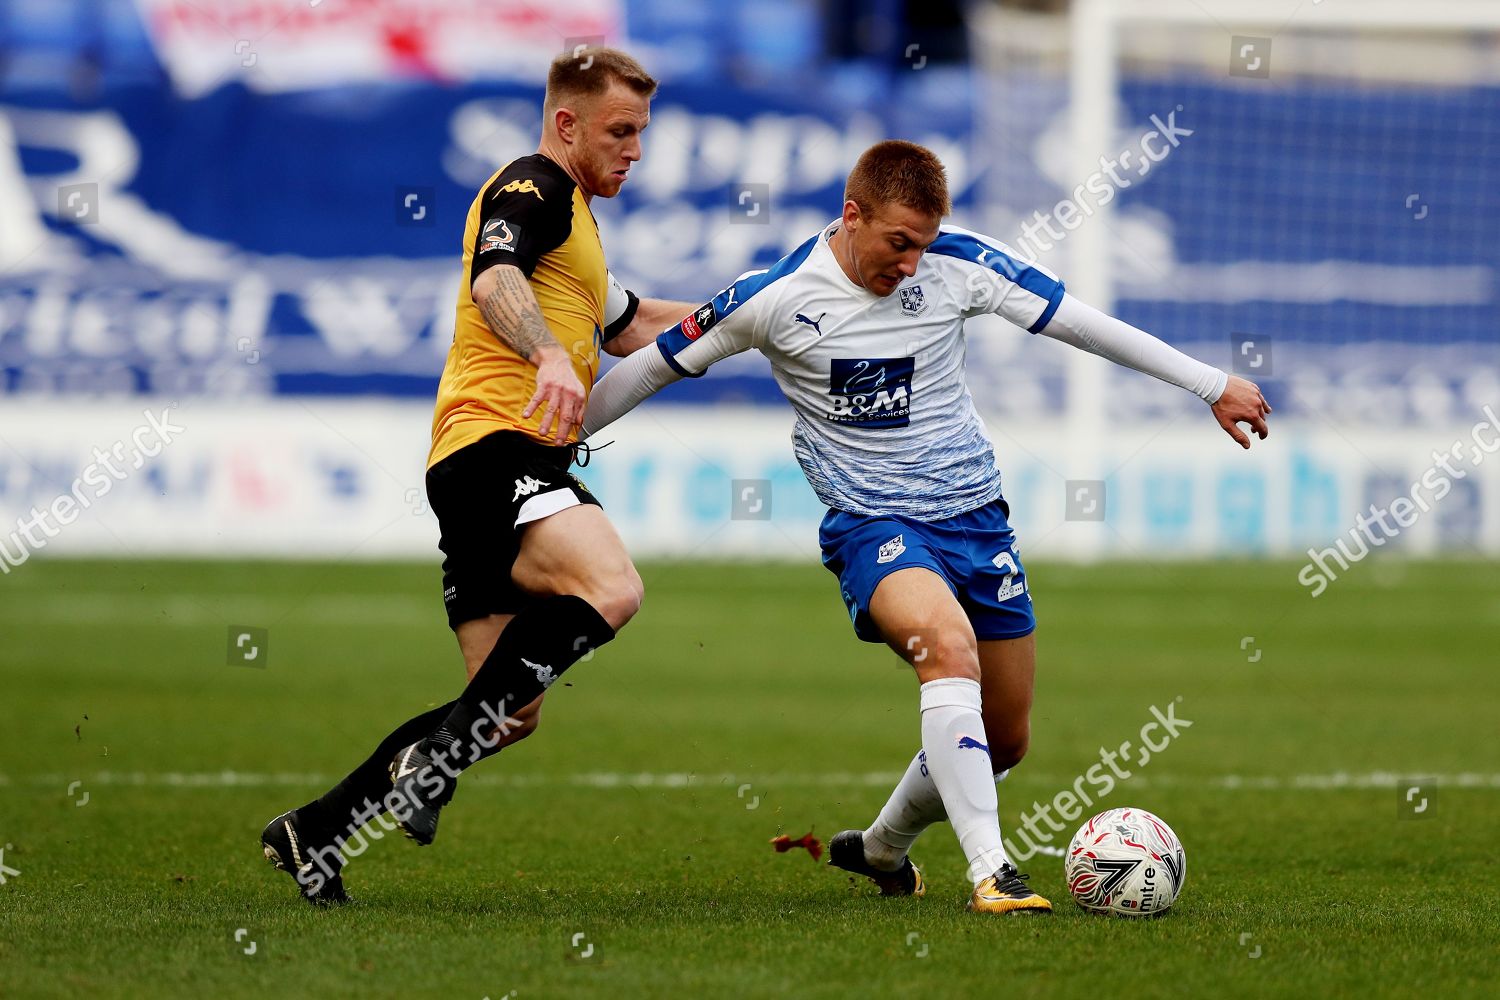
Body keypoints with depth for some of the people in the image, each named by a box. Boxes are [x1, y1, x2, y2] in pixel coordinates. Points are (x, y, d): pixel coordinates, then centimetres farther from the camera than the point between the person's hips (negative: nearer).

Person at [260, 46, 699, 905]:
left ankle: (316, 832, 11)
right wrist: (551, 357, -40)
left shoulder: (571, 214, 30)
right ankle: (439, 756, -29)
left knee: (512, 712, 6)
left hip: (512, 463, 10)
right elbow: (494, 281, -23)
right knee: (610, 586, -33)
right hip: (495, 441, -10)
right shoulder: (533, 188, -2)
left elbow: (629, 327, 44)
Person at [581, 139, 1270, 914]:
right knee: (950, 646, -35)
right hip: (871, 523, -4)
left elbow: (1078, 322, 2)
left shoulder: (959, 266, -6)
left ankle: (881, 849, 37)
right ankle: (990, 873, -37)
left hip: (974, 514, 4)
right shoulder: (774, 298, -13)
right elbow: (653, 366, 0)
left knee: (1005, 740, 10)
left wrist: (1212, 385, 5)